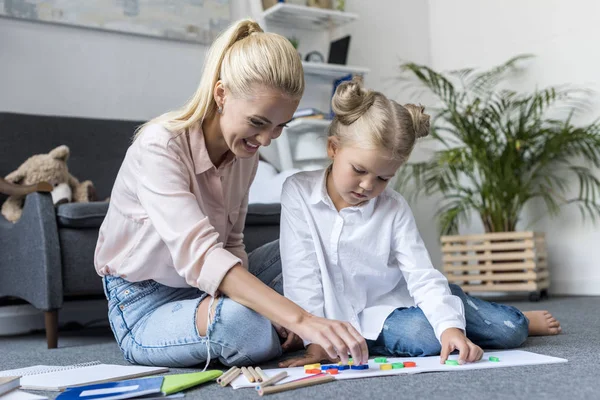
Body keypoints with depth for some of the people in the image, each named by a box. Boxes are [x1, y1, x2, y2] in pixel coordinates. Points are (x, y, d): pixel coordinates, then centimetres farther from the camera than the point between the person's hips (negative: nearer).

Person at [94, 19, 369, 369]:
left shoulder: (245, 151, -4)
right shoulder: (159, 147, -27)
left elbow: (231, 244, 3)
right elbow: (198, 255, -40)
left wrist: (276, 313, -15)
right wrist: (300, 320, -48)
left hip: (204, 292, 7)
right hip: (144, 305, -6)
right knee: (242, 322, -34)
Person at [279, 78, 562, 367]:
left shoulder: (394, 208, -8)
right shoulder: (299, 192, -11)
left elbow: (423, 277, -13)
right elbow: (301, 276, -12)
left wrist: (451, 326, -30)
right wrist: (316, 339, -18)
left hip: (399, 300, 2)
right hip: (354, 319, -1)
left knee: (508, 331, -9)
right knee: (421, 336, -31)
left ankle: (522, 322, 29)